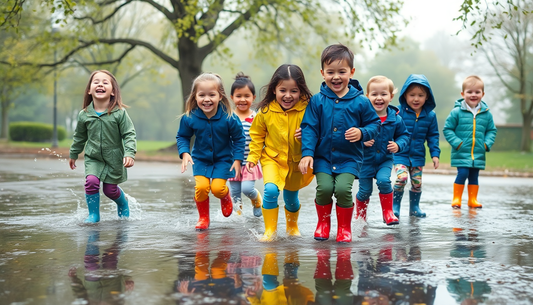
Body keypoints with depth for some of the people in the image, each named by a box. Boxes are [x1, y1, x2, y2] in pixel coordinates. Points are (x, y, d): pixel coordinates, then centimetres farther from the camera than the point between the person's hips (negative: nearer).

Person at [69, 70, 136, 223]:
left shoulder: (119, 113, -13)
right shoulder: (84, 115, -4)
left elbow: (129, 134, -10)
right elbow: (79, 137, 12)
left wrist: (129, 153, -23)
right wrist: (73, 154, 20)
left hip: (114, 159, -2)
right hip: (93, 158, 2)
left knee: (110, 189, 6)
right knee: (91, 181, -20)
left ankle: (123, 203, 41)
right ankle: (94, 214, -2)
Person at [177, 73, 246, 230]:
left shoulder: (229, 118, -20)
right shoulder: (189, 118, -17)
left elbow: (239, 138, -6)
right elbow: (182, 136, 0)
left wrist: (237, 159, -8)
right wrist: (184, 153, -15)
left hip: (223, 159, -1)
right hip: (200, 159, 1)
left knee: (217, 188, -13)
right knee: (201, 186, -17)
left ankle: (226, 197, 26)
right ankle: (203, 218, 8)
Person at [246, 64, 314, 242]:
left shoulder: (306, 109, -15)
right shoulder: (266, 111, -10)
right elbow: (257, 135, 5)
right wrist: (253, 156, -1)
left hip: (297, 161, 1)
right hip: (272, 158, 0)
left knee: (291, 198, 16)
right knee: (271, 190, -25)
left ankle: (292, 226, 47)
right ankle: (270, 230, -8)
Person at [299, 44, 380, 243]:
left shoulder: (360, 102, -2)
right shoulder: (317, 101, -1)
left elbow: (374, 123, 6)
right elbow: (309, 128, -2)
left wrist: (362, 133, -15)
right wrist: (307, 153, -11)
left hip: (349, 158, -1)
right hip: (323, 157, 1)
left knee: (343, 188, -19)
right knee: (324, 187, -17)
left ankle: (344, 227, 6)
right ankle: (323, 222, 13)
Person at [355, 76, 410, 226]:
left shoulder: (395, 118, -5)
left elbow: (404, 135, 9)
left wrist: (398, 145, -10)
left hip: (385, 160, 1)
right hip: (365, 160, -1)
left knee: (383, 180, -24)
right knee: (365, 190, 6)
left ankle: (388, 213, -6)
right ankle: (360, 217, 32)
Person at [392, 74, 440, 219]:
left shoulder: (430, 115, 2)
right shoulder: (399, 112, -10)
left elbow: (433, 136, 9)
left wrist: (435, 154, 4)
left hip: (418, 155, 4)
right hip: (400, 154, -3)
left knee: (417, 182, 8)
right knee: (401, 178, -19)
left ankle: (414, 207, 28)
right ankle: (395, 206, -3)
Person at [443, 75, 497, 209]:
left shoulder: (486, 114, 5)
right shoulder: (457, 112, -5)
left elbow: (492, 130, 14)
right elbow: (447, 129, -2)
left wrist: (487, 144, -1)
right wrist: (457, 143, -12)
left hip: (478, 153, 3)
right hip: (461, 153, -3)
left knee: (474, 176, 10)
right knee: (462, 173, -12)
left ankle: (472, 199, 22)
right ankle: (456, 198, 2)